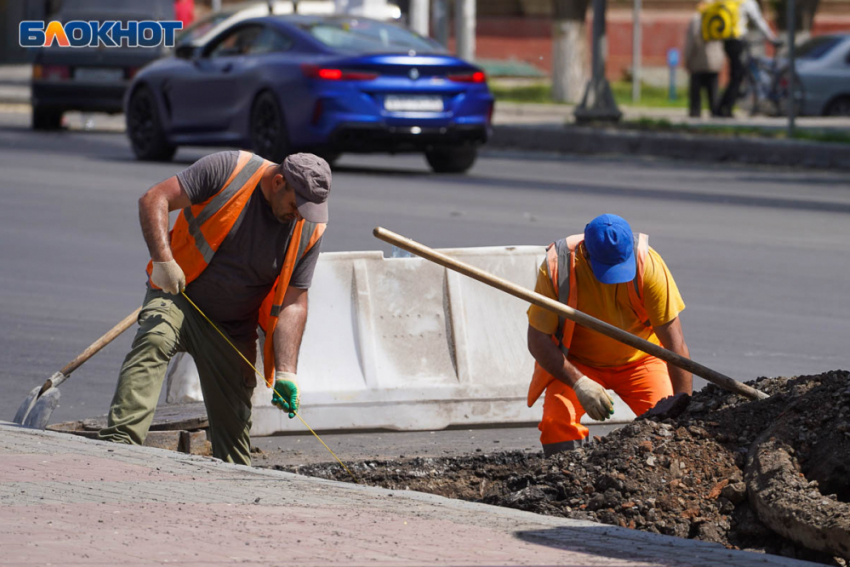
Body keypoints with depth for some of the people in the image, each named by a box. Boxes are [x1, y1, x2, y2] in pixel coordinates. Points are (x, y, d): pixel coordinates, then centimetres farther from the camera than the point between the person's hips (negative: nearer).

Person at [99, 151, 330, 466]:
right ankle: (119, 442, -46)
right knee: (153, 342, -34)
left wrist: (286, 372, -12)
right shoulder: (227, 170, -15)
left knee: (233, 426, 3)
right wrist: (163, 260, -28)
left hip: (234, 330, 4)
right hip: (177, 297, -4)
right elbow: (154, 199, -15)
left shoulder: (308, 229, -4)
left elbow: (293, 303, -2)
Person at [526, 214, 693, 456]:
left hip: (638, 357, 0)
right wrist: (579, 382, -33)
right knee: (557, 421, -26)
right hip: (576, 362, 0)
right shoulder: (557, 266, -25)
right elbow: (538, 340, -21)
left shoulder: (648, 264, -25)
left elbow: (674, 341, -22)